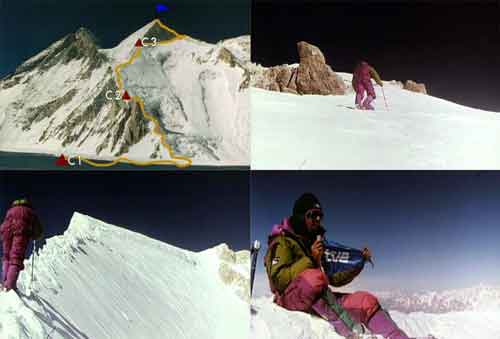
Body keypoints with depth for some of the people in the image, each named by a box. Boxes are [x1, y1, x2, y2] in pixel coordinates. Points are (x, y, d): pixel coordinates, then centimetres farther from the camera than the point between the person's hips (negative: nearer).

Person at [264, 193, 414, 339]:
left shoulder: (318, 244, 20)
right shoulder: (282, 241, -2)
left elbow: (335, 278, 17)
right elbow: (278, 280, -15)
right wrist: (310, 259, -20)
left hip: (318, 300, 7)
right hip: (290, 296, -7)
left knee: (367, 300, -10)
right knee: (315, 276, -37)